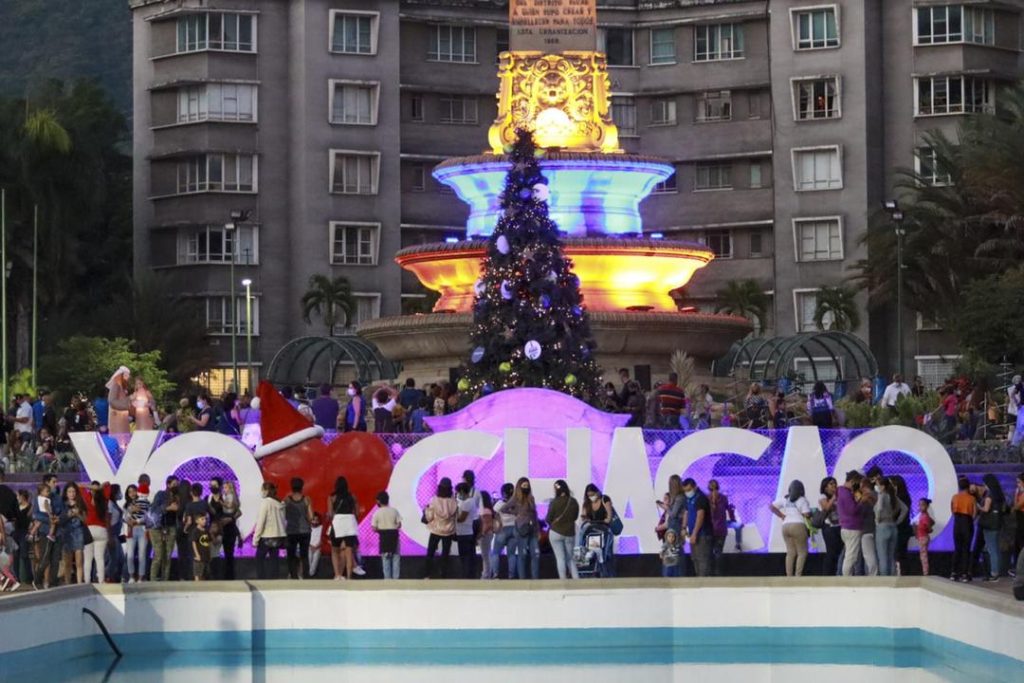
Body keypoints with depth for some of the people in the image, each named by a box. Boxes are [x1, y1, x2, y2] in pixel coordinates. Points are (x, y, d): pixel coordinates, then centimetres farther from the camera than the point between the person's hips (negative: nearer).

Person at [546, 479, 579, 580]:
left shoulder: (555, 502, -13)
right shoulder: (574, 502, -1)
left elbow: (548, 519, -7)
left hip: (556, 533, -4)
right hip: (570, 533, 4)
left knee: (560, 558, 0)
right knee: (570, 559, 15)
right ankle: (577, 579, 4)